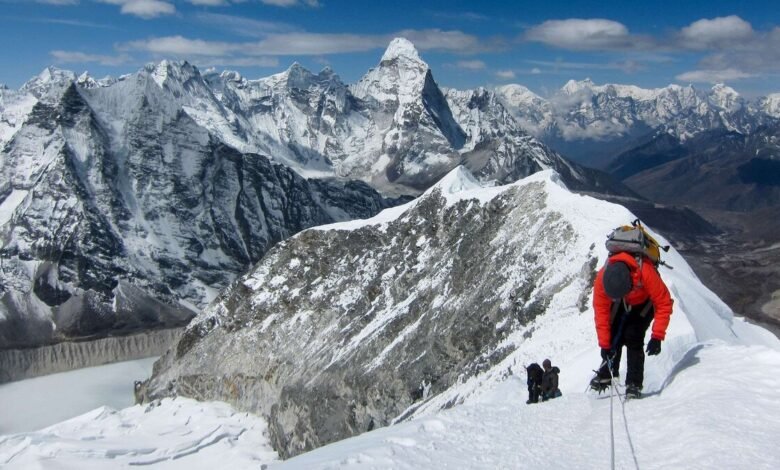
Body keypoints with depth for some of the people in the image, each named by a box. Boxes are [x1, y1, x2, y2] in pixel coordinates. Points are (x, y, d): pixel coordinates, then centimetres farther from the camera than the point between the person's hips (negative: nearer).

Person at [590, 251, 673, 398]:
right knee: (614, 336, -10)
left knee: (632, 336, -18)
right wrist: (604, 344, -22)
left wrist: (657, 337, -35)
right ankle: (606, 375, 8)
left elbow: (664, 303, -33)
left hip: (644, 302, -3)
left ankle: (634, 383, -10)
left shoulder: (645, 272, -43)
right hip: (621, 305, 3)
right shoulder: (602, 278, -34)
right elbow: (601, 312, -24)